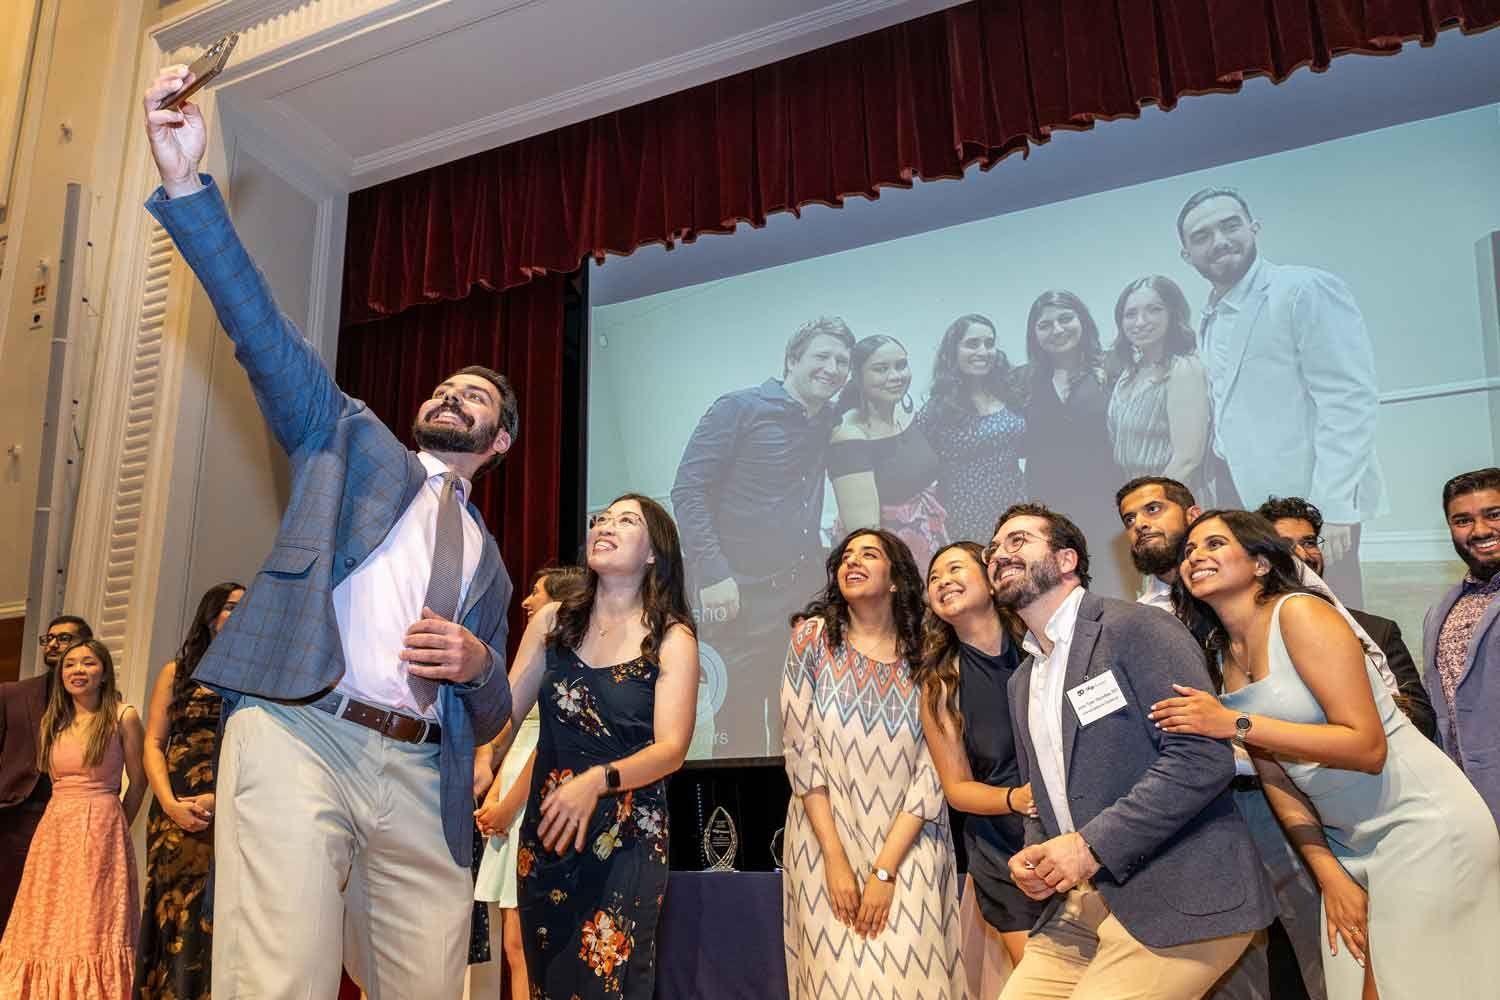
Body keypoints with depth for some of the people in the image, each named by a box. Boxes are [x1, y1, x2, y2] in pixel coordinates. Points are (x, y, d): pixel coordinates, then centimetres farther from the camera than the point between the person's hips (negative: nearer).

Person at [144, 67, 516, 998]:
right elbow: (263, 330, 3)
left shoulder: (489, 564, 24)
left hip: (422, 781, 4)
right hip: (299, 736, -3)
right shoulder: (352, 440, 18)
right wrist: (187, 182, -8)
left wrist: (480, 664, 1)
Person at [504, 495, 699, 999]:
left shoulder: (672, 639, -6)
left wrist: (598, 780, -29)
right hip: (545, 830, 4)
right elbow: (507, 709, 1)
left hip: (627, 837, -3)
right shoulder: (552, 621, 4)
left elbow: (671, 748, -13)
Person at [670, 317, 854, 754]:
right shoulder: (739, 409, -7)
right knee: (733, 726, 2)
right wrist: (713, 573, -19)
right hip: (740, 598, -6)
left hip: (802, 597, 6)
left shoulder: (830, 423, 11)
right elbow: (688, 490, -12)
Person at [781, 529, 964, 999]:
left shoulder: (928, 657, -2)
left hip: (908, 849, 1)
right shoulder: (813, 638, -4)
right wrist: (836, 859, -10)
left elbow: (932, 772, -6)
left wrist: (884, 869, -12)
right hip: (826, 842, 0)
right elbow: (801, 751, -7)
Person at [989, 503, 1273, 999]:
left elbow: (1204, 757, -19)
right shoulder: (1021, 682, 15)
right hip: (1082, 901, 7)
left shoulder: (1137, 628, -10)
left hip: (1176, 901, -7)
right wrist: (1031, 856, 0)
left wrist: (1092, 845, -20)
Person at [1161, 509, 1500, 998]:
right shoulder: (1223, 655, 4)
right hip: (1347, 845, 7)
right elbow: (1275, 773, 5)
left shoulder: (1299, 612, -17)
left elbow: (1367, 746, -24)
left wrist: (1234, 724, -26)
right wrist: (1330, 876, -2)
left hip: (1423, 823, -6)